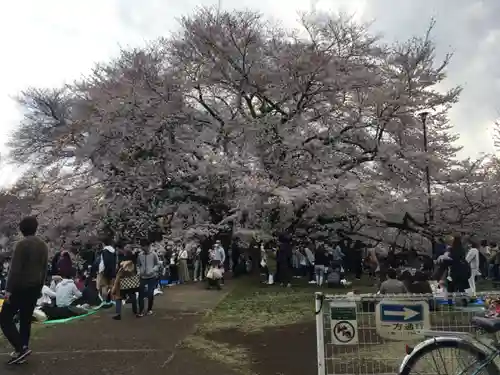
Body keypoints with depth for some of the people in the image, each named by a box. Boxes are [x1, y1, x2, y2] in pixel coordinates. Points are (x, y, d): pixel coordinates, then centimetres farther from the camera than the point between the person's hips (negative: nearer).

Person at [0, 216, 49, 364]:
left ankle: (21, 348, -9)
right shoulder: (43, 245, 8)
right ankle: (21, 351, 16)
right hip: (34, 288, 7)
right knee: (26, 320, 14)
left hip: (20, 287, -7)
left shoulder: (22, 244, -14)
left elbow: (15, 269, -18)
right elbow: (45, 269, 12)